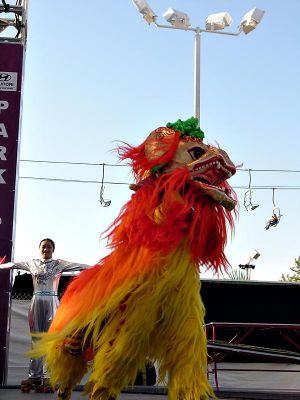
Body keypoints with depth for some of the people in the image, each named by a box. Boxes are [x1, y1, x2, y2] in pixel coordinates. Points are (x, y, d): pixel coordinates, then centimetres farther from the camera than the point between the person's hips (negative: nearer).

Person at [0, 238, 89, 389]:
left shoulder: (59, 264, 3)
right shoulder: (32, 263, 11)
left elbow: (79, 266, -4)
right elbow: (13, 265, 14)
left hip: (51, 301, -3)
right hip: (36, 302, 3)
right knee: (36, 338, 4)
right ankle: (35, 375, 6)